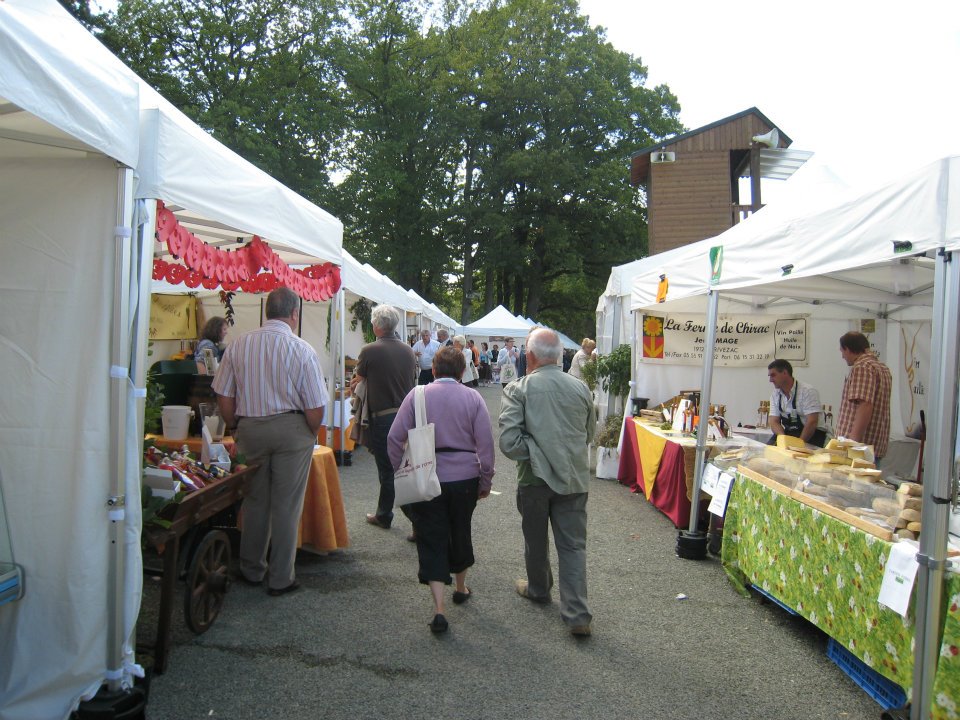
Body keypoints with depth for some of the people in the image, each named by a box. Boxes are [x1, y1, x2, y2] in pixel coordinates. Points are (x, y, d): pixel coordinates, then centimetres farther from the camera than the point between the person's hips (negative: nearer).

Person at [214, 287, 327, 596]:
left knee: (255, 500, 18)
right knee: (286, 505, 7)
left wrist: (237, 429, 16)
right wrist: (311, 434, 6)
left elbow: (224, 397, 2)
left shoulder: (239, 344, -2)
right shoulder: (302, 350, -13)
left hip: (249, 428, 4)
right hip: (291, 430, -3)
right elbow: (315, 409, -13)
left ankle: (252, 570, 32)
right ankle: (281, 578, 18)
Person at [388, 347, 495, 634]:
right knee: (460, 533, 21)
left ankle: (439, 609, -4)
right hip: (464, 478, 2)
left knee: (432, 542, 4)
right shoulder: (473, 398, -2)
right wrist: (486, 480, 5)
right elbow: (486, 443, -4)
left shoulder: (417, 395, -3)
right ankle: (461, 588, 40)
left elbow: (395, 438, -6)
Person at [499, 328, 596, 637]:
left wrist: (536, 453, -5)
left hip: (535, 477, -2)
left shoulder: (517, 390, -11)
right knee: (573, 545, 8)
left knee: (536, 540, 19)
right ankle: (577, 614, 3)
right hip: (575, 478, 2)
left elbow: (509, 442, -19)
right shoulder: (580, 388, 0)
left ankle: (538, 589, 41)